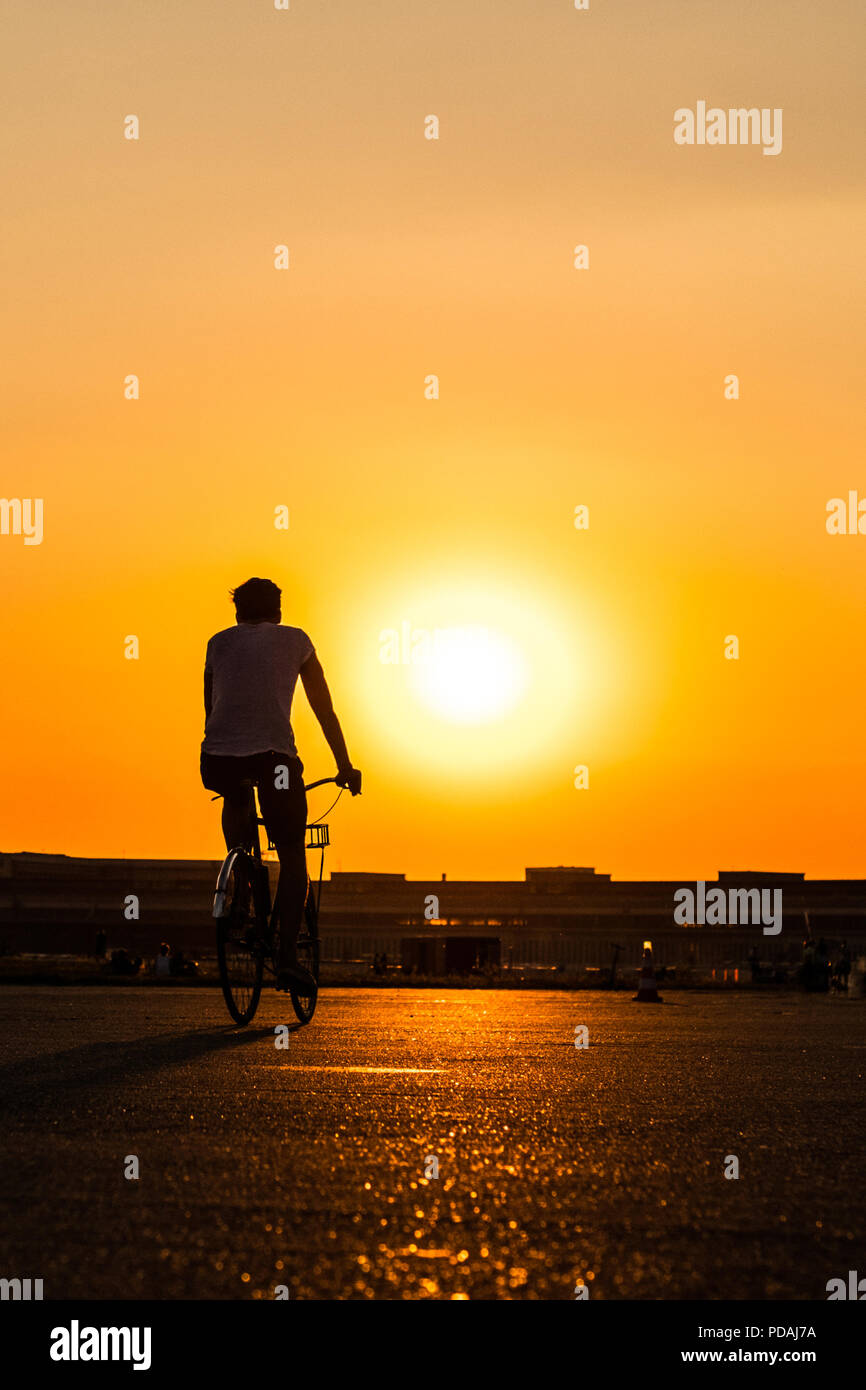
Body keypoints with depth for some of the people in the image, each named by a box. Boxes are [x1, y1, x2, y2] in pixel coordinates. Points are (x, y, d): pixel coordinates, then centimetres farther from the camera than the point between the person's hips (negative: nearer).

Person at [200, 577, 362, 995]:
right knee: (292, 854, 8)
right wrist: (345, 766, 31)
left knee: (236, 801, 35)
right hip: (273, 752, -2)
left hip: (220, 756, 2)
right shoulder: (296, 640, 20)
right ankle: (287, 954, -5)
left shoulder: (219, 643, 24)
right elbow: (325, 710, 24)